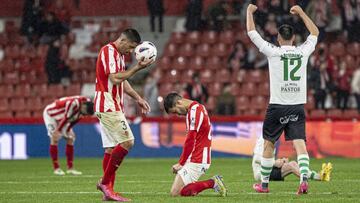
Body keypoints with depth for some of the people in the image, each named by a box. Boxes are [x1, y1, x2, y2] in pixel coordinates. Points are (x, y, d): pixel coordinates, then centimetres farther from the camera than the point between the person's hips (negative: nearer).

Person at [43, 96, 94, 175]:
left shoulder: (87, 102, -14)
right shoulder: (73, 103, -41)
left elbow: (74, 120, -5)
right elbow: (66, 118, -33)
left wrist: (68, 130, -2)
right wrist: (58, 130, -26)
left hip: (61, 118, 8)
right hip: (50, 113, -8)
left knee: (70, 139, 1)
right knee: (55, 139, -17)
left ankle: (70, 168, 3)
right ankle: (56, 168, -15)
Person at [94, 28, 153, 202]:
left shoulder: (119, 54, 19)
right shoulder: (108, 51, -13)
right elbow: (115, 78, -22)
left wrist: (138, 98, 22)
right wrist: (137, 68, -20)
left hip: (111, 107, 10)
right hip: (108, 107, -10)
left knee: (111, 148, 7)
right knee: (126, 142, -15)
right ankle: (105, 181, -10)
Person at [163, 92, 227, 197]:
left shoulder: (195, 110, -15)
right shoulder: (197, 108, 15)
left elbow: (190, 140, -18)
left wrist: (181, 163, -11)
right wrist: (181, 162, 11)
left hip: (196, 161, -10)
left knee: (175, 193, -12)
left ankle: (212, 183, -10)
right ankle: (213, 182, 4)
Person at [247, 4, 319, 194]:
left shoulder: (273, 52, -6)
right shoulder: (303, 52, 3)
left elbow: (252, 33, 2)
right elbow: (315, 33, 23)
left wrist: (250, 11, 16)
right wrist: (301, 13, 30)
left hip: (277, 106, -2)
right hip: (298, 107, 2)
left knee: (269, 144, 12)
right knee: (300, 143, -5)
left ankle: (264, 184, 21)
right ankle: (304, 178, -27)